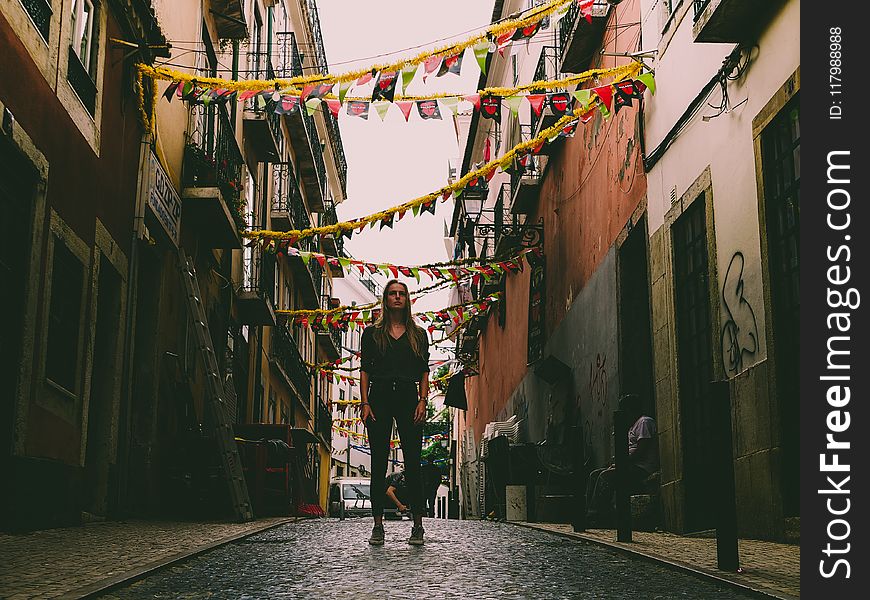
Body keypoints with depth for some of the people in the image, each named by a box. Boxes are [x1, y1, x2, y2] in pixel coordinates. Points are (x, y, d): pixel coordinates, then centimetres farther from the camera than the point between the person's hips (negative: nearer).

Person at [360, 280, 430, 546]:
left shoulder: (418, 334, 14)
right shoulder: (372, 333, 11)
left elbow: (424, 371, 10)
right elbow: (365, 370, 7)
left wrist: (423, 401, -3)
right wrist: (365, 403, -3)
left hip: (408, 397, 0)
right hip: (379, 397, 0)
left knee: (413, 463, -4)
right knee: (379, 463, 0)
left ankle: (418, 525, 0)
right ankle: (378, 525, 4)